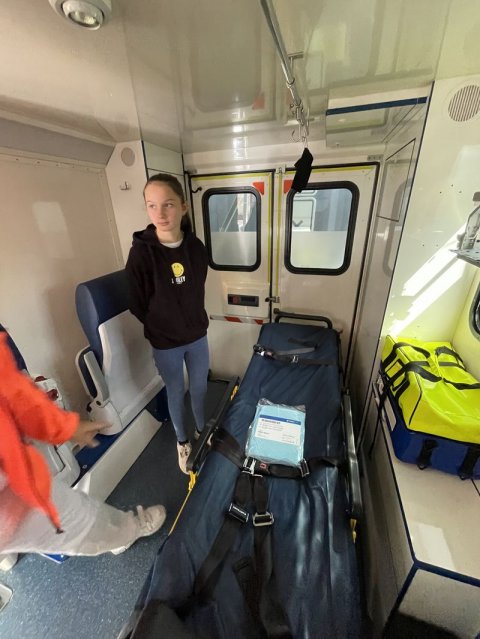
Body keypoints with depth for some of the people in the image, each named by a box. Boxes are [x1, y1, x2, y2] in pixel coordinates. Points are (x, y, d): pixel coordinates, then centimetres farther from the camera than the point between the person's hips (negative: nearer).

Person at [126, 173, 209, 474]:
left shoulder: (196, 246, -8)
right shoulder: (141, 252, -19)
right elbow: (138, 305, -10)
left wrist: (195, 320, 7)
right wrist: (163, 328, 0)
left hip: (198, 335, 3)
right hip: (166, 343, -3)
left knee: (200, 386, 20)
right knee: (176, 391, 17)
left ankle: (202, 430, 49)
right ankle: (182, 441, 45)